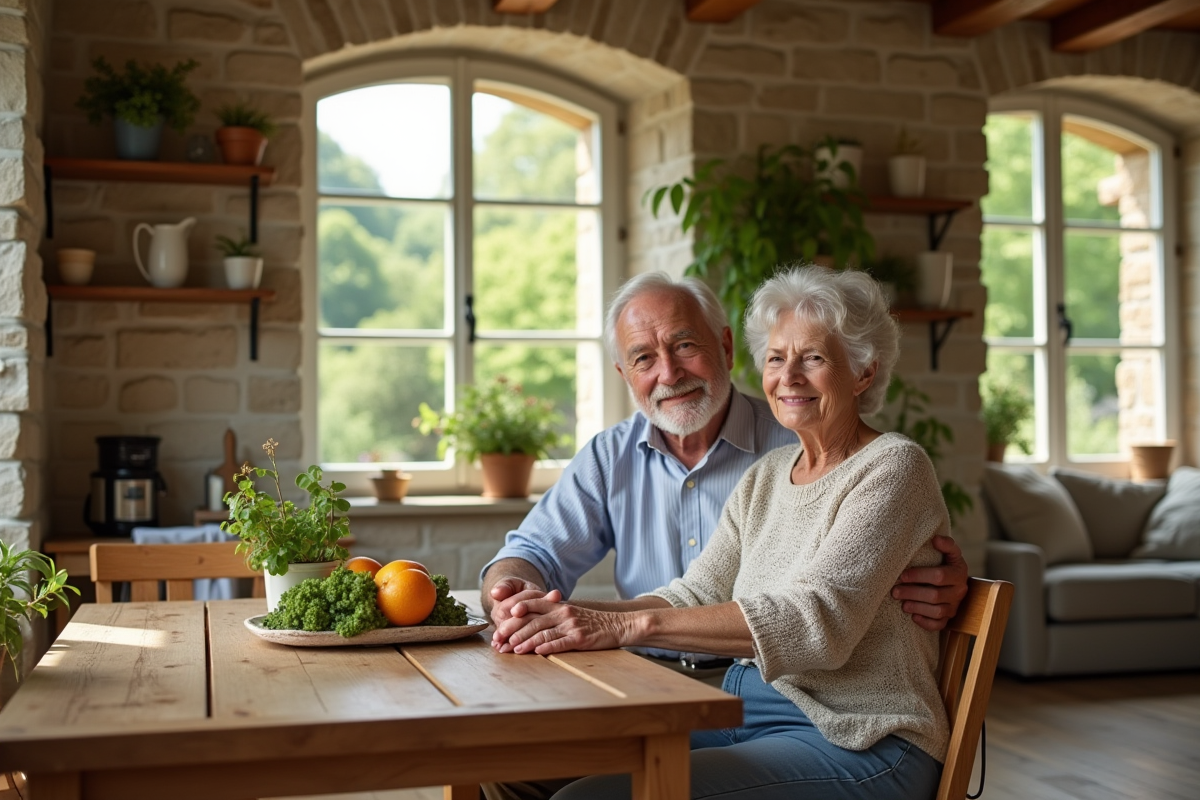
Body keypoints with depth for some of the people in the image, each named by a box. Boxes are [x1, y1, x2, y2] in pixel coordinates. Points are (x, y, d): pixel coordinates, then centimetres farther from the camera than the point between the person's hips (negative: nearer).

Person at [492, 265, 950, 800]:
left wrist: (628, 625, -29)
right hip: (744, 714, 7)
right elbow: (696, 595, 6)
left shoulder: (893, 468, -10)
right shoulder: (765, 476, 14)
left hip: (854, 742, -7)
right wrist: (581, 616, -13)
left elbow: (816, 620, -23)